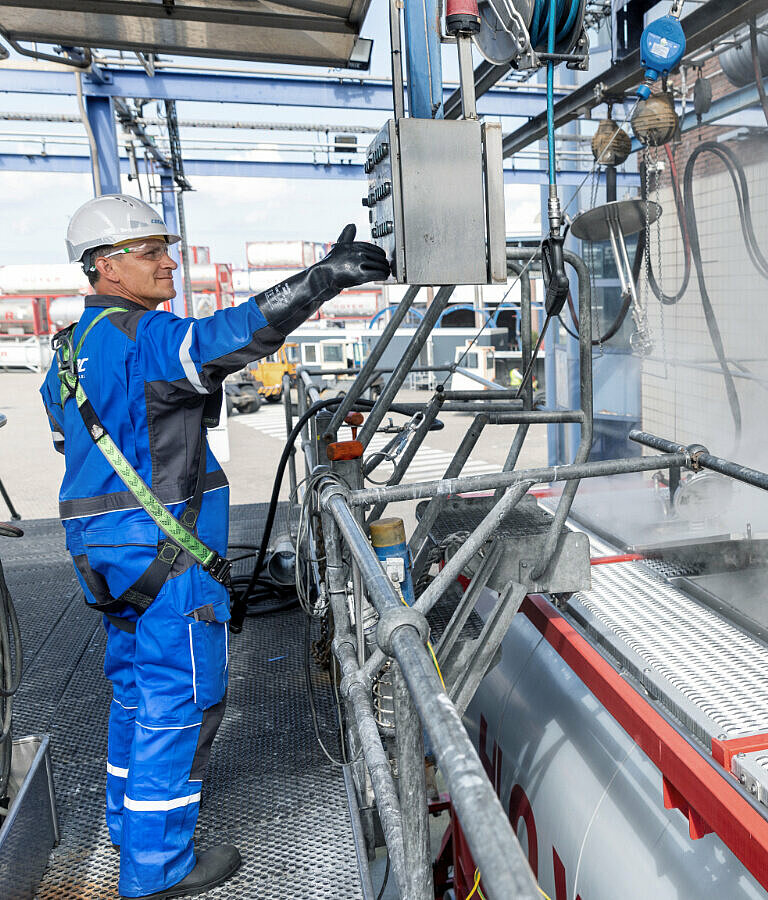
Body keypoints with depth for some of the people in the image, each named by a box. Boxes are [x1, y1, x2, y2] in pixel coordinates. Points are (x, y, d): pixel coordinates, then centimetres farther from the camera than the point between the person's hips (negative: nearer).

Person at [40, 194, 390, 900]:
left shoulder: (73, 348, 16)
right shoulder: (137, 336, -17)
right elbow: (225, 338, -34)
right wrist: (323, 277, -36)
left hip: (108, 548, 10)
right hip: (164, 552, -10)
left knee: (137, 682, 23)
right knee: (181, 696, 2)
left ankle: (131, 816, 41)